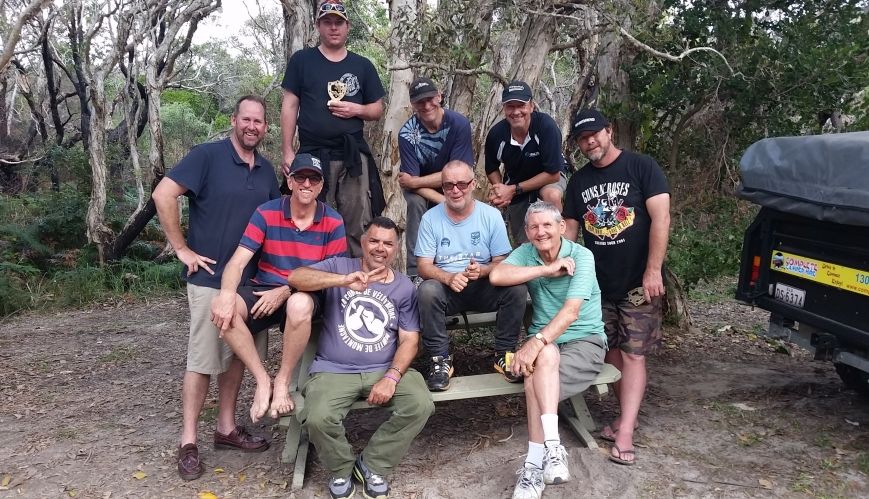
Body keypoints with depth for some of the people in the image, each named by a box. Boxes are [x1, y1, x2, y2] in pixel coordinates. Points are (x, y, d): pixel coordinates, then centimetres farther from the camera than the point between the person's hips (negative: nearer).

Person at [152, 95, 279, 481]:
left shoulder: (267, 171, 10)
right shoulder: (207, 155, -9)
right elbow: (163, 195, -16)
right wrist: (182, 249, -15)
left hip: (250, 278, 6)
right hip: (210, 277, -6)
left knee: (237, 354, 13)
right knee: (203, 359, -1)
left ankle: (227, 428, 27)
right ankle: (188, 442, 10)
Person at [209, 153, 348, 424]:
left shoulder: (333, 222, -3)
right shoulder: (266, 213, -2)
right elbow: (238, 260, -10)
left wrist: (285, 291, -17)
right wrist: (227, 295, -32)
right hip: (264, 289, 2)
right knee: (223, 309, -29)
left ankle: (282, 381, -18)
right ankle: (262, 380, -15)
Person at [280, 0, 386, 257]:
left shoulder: (362, 66, 13)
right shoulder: (301, 60, 7)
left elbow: (377, 109, 16)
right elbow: (289, 106, 5)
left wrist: (356, 109, -6)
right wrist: (288, 151, -3)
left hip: (354, 156, 1)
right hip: (313, 155, -1)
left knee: (359, 226, -3)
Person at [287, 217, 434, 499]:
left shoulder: (405, 287, 8)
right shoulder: (340, 266, 3)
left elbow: (410, 339, 3)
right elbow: (295, 278, -13)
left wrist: (392, 377, -15)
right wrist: (343, 280, -27)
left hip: (385, 370, 2)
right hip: (334, 370, -2)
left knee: (421, 405, -22)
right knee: (318, 418, -29)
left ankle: (372, 465, 1)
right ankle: (341, 469, 6)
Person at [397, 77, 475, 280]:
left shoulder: (459, 124, -23)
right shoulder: (407, 133, -22)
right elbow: (411, 178, -23)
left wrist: (413, 182, -23)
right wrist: (444, 201, -34)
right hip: (419, 189, -1)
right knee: (416, 203, -31)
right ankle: (414, 274, -27)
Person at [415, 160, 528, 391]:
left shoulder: (491, 215, -1)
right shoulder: (430, 218, -3)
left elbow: (502, 262, -1)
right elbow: (424, 266, -7)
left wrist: (482, 270, -25)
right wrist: (448, 277, -29)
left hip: (484, 288, 1)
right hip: (447, 289, -1)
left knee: (517, 288, -27)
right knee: (427, 290, -33)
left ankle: (504, 355, -9)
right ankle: (440, 360, -18)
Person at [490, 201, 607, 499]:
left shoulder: (581, 257, -11)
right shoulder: (526, 253, 2)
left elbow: (571, 311, -24)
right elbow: (496, 276, -19)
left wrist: (536, 341, -38)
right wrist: (547, 269, -21)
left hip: (585, 341, -3)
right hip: (545, 343, 3)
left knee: (536, 377, -32)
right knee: (545, 356, -34)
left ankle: (534, 465, -28)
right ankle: (552, 447, -36)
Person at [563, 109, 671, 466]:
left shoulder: (641, 167, -7)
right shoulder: (579, 181, 9)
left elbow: (661, 217, -13)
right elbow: (570, 229, 13)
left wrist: (653, 270, -18)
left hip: (638, 283, -5)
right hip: (598, 283, 5)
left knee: (633, 355, -5)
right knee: (612, 351, 10)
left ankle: (624, 435, -5)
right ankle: (626, 415, 25)